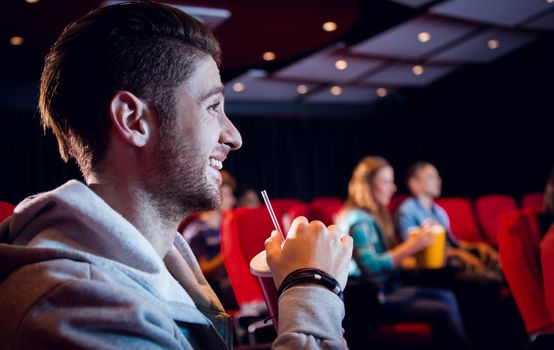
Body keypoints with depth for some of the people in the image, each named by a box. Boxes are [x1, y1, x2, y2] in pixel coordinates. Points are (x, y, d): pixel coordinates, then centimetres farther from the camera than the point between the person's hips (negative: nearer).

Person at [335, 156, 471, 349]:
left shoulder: (373, 216, 15)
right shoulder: (357, 220, -15)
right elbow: (371, 268, -23)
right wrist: (411, 247, -21)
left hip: (385, 289, 10)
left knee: (446, 297, -3)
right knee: (443, 312, -17)